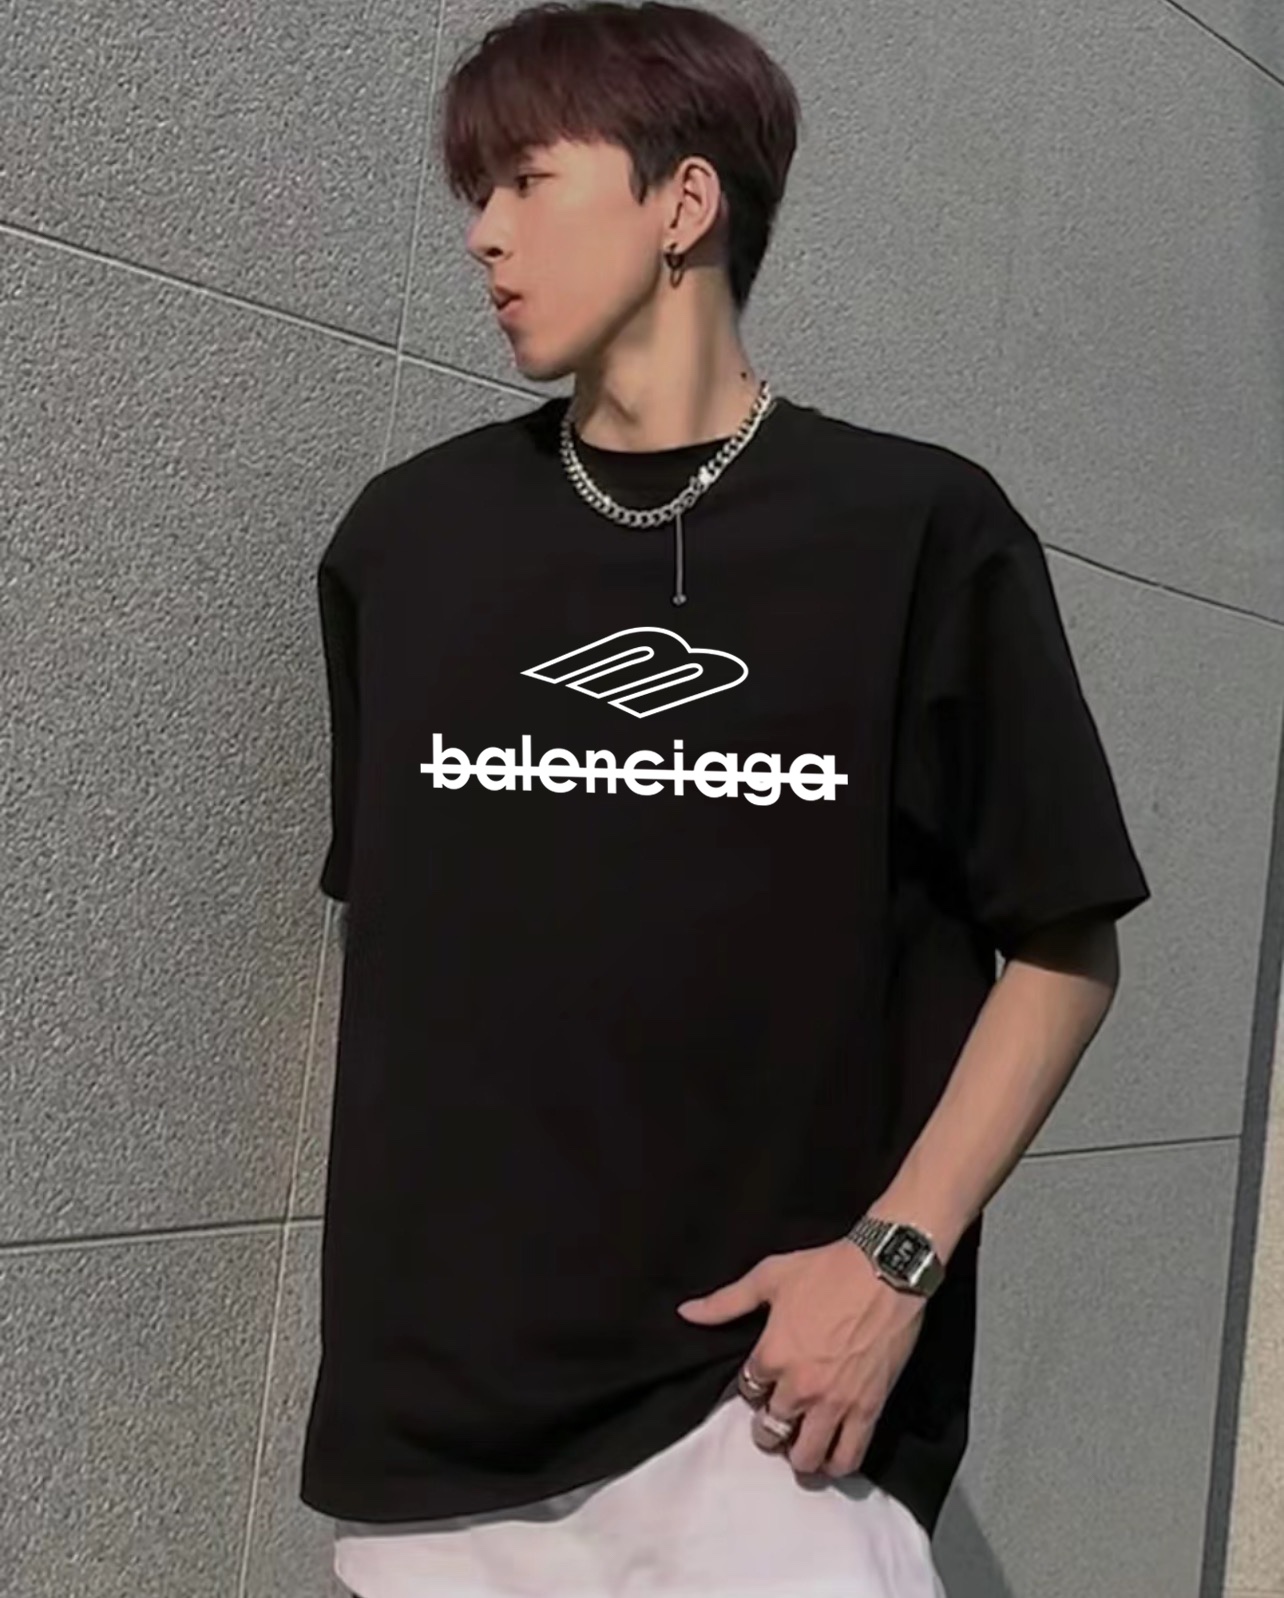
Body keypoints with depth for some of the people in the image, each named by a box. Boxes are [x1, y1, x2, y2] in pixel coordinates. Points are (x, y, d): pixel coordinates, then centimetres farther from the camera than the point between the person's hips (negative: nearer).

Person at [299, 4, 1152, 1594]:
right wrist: (382, 1255, 6)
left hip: (769, 1395, -3)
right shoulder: (407, 536, 5)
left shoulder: (918, 529, -5)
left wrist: (897, 1255, -10)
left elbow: (1064, 949, -1)